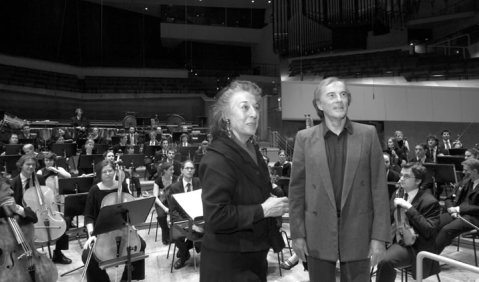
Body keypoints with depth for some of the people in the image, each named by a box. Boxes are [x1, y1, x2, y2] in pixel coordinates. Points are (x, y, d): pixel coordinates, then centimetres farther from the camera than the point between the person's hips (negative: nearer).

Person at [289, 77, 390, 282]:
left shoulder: (368, 134, -1)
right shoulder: (305, 138, -1)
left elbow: (379, 188, -2)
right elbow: (297, 189, 1)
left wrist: (379, 235, -5)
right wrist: (297, 233, -1)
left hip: (358, 232, 0)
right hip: (318, 233, 0)